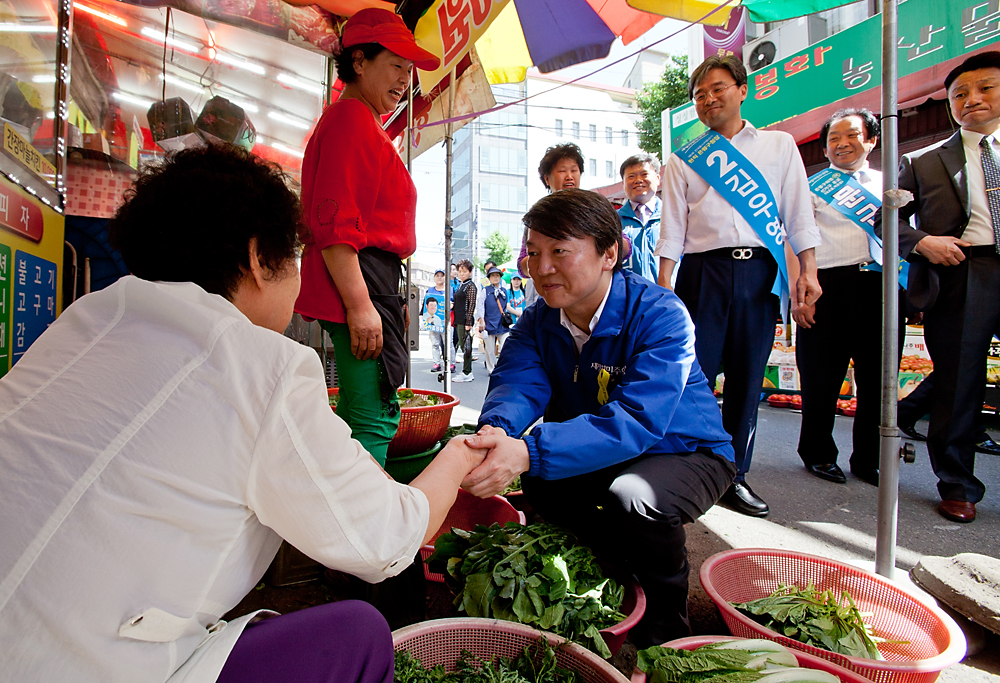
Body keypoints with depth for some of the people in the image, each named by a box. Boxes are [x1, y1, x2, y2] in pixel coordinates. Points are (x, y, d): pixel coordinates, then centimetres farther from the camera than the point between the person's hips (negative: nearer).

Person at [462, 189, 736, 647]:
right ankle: (613, 574, 9)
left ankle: (665, 623, -1)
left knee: (631, 497, -34)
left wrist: (528, 452, -54)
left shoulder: (661, 317, -27)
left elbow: (635, 421, -39)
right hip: (602, 457, 6)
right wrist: (495, 431, -46)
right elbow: (517, 382, -21)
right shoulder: (539, 320, -6)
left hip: (687, 452, -5)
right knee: (537, 476, -18)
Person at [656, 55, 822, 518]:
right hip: (704, 271, -1)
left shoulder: (780, 146, 17)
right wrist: (663, 286, -3)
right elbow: (671, 229, 7)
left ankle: (734, 477, 16)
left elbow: (799, 213, 11)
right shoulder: (683, 159, 14)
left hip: (759, 271, 2)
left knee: (747, 379, 4)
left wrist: (808, 270, 0)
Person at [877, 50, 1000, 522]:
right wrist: (922, 241, -7)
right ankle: (957, 487, 14)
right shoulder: (923, 162, 14)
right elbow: (887, 218, 10)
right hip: (959, 275, -1)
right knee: (957, 385, 1)